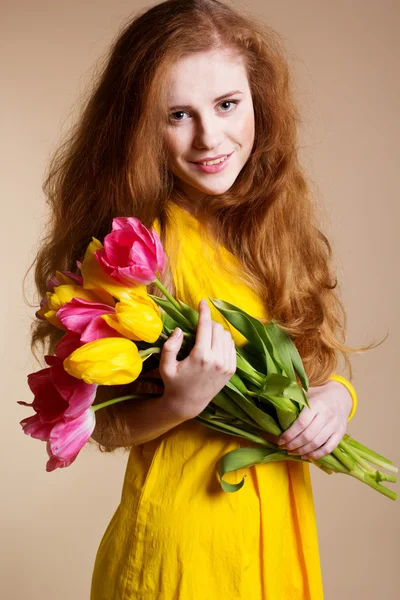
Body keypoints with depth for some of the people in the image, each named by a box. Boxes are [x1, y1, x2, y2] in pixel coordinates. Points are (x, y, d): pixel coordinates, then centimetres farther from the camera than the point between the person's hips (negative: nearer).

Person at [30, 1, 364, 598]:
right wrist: (182, 403, -29)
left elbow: (321, 362, 8)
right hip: (180, 546, -6)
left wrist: (335, 394, -13)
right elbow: (103, 425, -12)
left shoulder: (277, 222, -1)